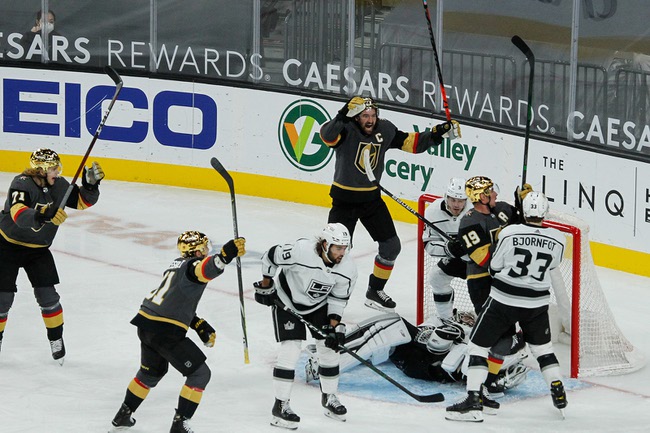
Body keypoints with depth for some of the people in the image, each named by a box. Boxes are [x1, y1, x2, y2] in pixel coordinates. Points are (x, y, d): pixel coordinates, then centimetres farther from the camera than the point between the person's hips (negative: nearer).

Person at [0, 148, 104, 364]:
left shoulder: (59, 186, -7)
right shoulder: (22, 184, -27)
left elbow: (82, 201, 2)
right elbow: (19, 214, -43)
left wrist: (91, 184, -18)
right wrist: (43, 215, -60)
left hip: (37, 249, 5)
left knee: (47, 294, -3)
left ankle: (56, 339, 13)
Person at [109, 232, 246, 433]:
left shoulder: (176, 265, 21)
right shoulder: (192, 265, -7)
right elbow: (206, 269, -34)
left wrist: (199, 325, 19)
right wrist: (225, 255, -51)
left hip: (146, 324, 9)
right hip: (166, 332, -9)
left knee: (151, 371, 32)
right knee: (199, 373, 1)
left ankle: (123, 416, 41)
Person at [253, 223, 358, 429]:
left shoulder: (348, 269, -20)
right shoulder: (301, 251, -35)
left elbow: (338, 298, -6)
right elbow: (271, 257, -19)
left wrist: (335, 326, -15)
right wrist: (265, 286, -10)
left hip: (318, 304, 5)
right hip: (287, 299, -5)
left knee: (329, 347, 3)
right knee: (291, 348, -14)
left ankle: (329, 397, 24)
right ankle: (280, 406, -8)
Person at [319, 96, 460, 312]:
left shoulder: (385, 130, -3)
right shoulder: (346, 130, -19)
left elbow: (411, 143, 5)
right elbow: (327, 135, -39)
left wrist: (437, 133, -6)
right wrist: (342, 117, -53)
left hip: (372, 197, 6)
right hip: (344, 198, -6)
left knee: (391, 245, 7)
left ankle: (374, 292, 24)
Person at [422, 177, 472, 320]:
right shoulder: (434, 212, -19)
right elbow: (428, 244, -16)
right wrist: (447, 248, -36)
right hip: (455, 258, 5)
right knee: (436, 277, 6)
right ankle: (446, 318, 24)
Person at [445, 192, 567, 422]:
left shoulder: (509, 233, -16)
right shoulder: (557, 239, -9)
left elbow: (494, 267, -6)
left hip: (503, 300, -3)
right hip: (537, 303, 3)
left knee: (478, 345, 5)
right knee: (542, 347, 25)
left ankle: (473, 400, -3)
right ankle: (559, 394, 25)